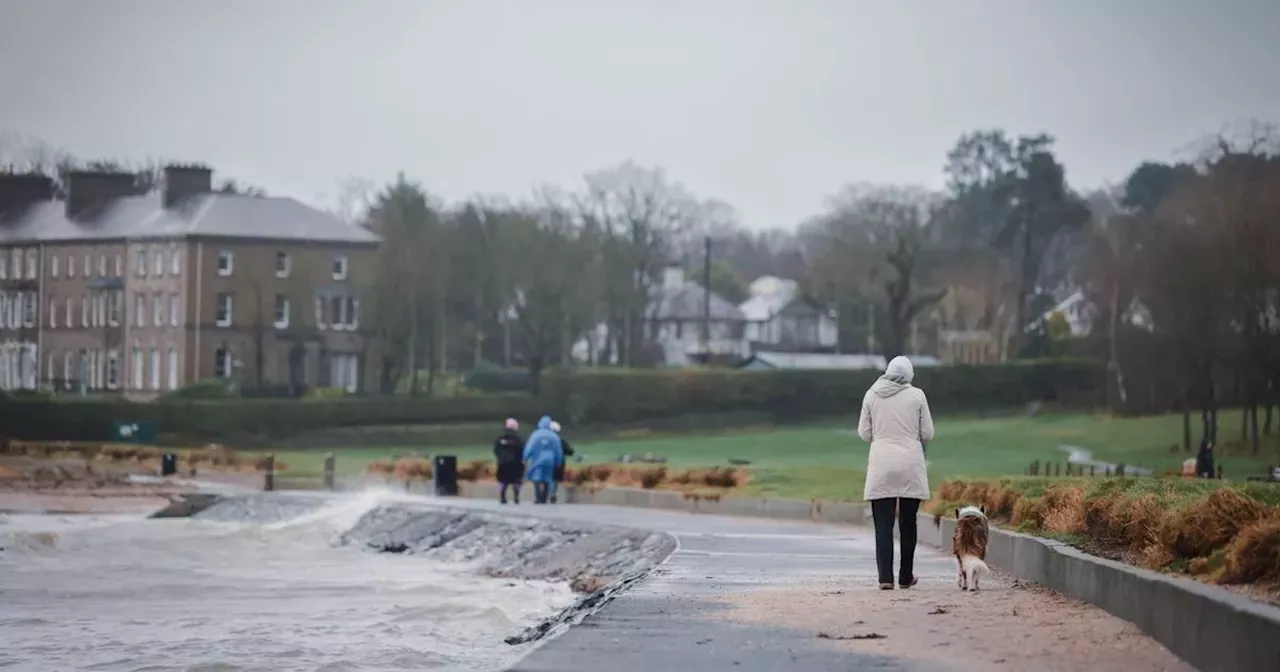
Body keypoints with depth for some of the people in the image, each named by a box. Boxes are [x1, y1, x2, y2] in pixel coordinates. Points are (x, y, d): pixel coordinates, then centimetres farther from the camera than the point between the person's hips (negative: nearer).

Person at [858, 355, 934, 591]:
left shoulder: (871, 395, 1)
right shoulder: (916, 395, -3)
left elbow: (864, 433, 6)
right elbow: (927, 433, 1)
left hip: (881, 465, 0)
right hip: (910, 465, 0)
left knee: (883, 524, -1)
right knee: (908, 523, 11)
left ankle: (885, 577, -11)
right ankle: (906, 576, 16)